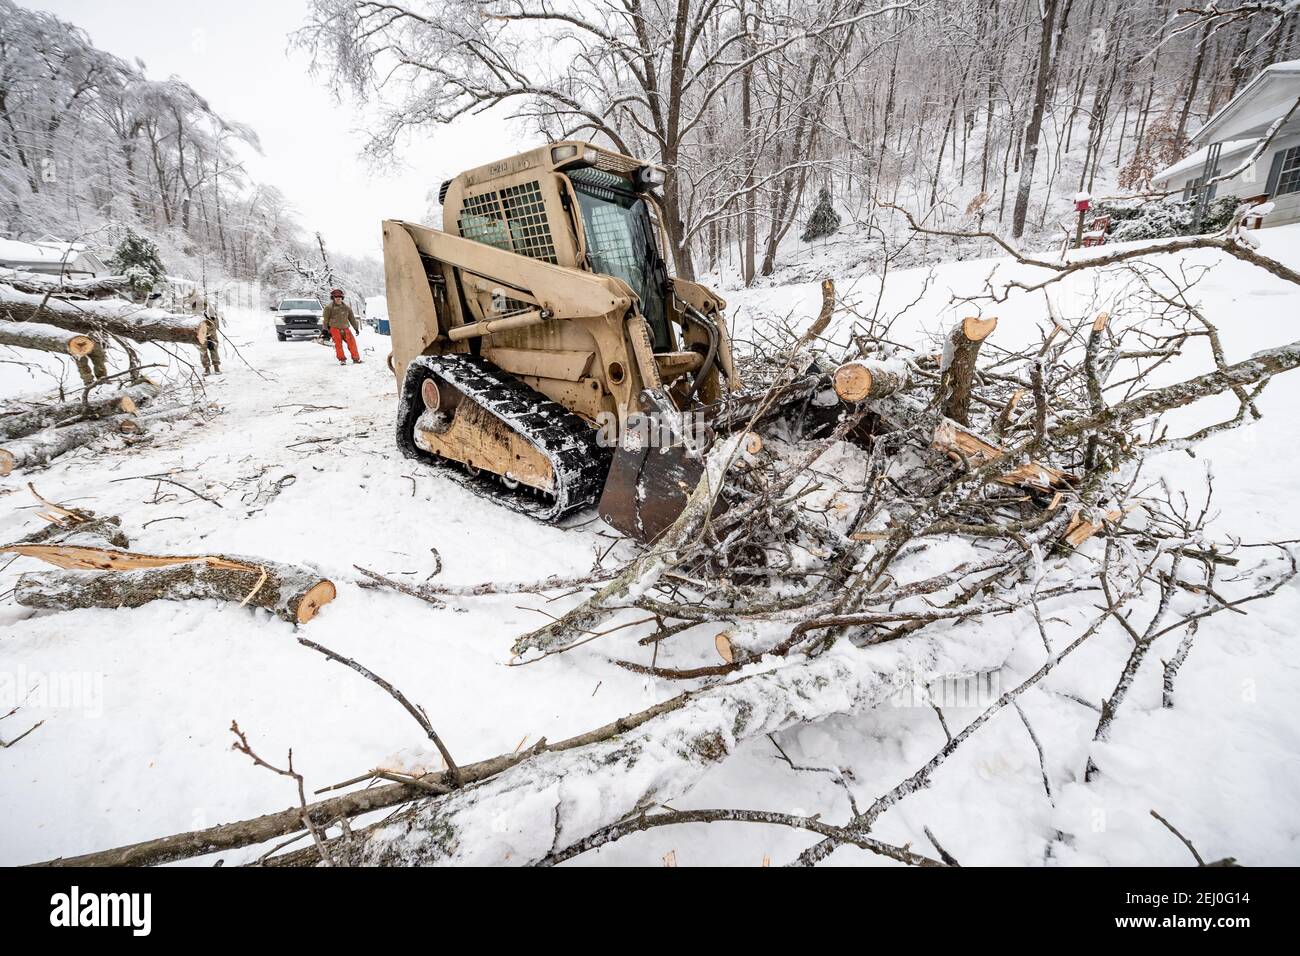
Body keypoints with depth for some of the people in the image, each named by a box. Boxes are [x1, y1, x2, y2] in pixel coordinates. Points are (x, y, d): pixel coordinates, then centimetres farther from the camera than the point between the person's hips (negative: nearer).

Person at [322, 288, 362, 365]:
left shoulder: (346, 307, 15)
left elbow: (352, 318, 22)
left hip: (345, 328, 3)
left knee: (352, 342, -8)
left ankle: (356, 358, -2)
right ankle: (342, 359, -2)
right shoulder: (329, 308, 2)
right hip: (335, 329, -3)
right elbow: (325, 320, 5)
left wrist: (356, 328, 20)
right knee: (338, 344, -9)